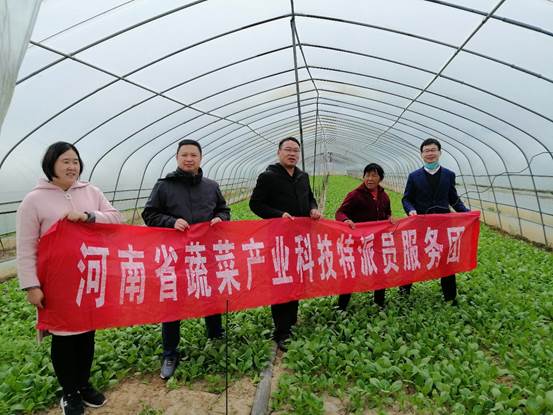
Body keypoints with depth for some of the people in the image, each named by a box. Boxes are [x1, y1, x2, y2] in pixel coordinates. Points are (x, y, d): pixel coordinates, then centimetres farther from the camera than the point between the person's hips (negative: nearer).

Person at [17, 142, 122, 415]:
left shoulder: (91, 192, 4)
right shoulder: (34, 200, -7)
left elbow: (116, 219, -2)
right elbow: (26, 249, -8)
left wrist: (88, 216, -19)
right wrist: (31, 286, -12)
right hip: (57, 283, -3)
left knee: (88, 331, 15)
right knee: (64, 336, 10)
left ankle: (84, 384, 36)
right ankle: (69, 393, 29)